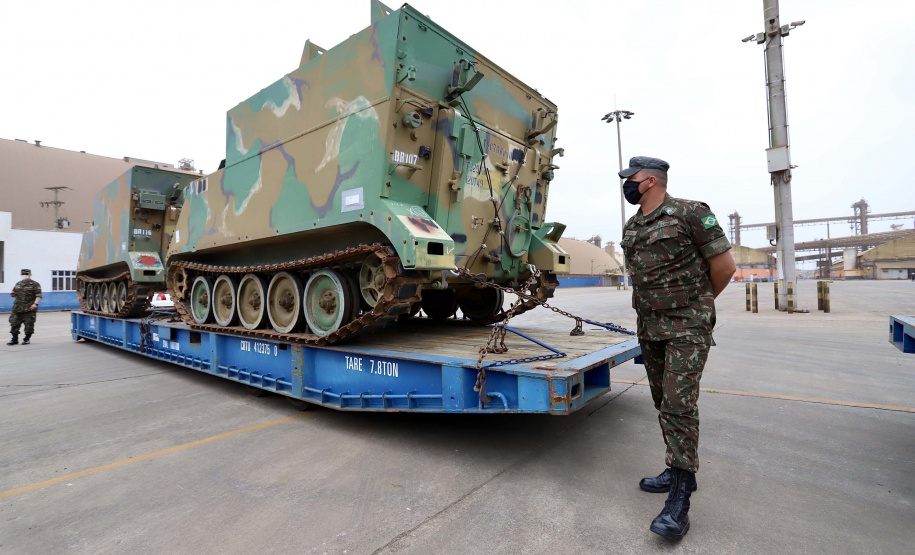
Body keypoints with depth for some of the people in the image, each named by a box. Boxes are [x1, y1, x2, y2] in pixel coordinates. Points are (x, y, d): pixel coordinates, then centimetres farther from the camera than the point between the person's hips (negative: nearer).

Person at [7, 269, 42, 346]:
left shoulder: (35, 284, -1)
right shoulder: (18, 284, 16)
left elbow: (38, 295, -9)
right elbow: (14, 294, 25)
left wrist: (35, 303, -23)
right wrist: (12, 294, 0)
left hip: (29, 308, -5)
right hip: (17, 307, 6)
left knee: (29, 324, -2)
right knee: (14, 323, 5)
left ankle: (27, 339, 10)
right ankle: (14, 339, 15)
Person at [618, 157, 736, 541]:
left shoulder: (690, 214, -10)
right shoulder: (631, 227, 12)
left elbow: (725, 265, -7)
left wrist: (698, 303, 6)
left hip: (687, 328, -7)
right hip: (649, 327, 7)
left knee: (679, 404, -11)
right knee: (663, 403, 14)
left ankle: (679, 499, -3)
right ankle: (677, 471, 30)